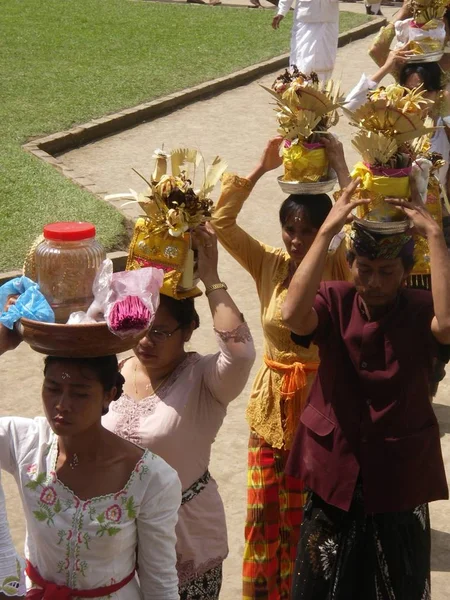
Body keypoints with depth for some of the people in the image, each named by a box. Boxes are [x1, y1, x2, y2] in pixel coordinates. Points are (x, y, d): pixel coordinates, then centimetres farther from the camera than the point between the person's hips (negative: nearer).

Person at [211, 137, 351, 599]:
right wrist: (261, 169, -13)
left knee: (308, 517, 12)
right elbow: (221, 221, -11)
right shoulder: (269, 265, -3)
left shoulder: (340, 268, -10)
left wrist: (340, 167, -25)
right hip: (272, 405, 2)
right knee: (264, 515, 12)